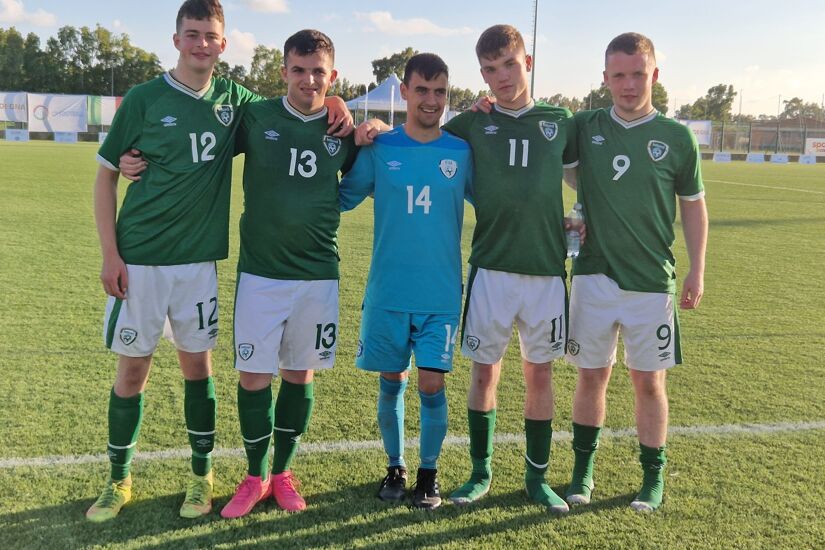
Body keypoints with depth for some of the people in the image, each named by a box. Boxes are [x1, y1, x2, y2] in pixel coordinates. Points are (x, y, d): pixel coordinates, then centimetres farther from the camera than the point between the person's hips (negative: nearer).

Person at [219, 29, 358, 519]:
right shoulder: (256, 117, -4)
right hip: (259, 272, -1)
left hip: (318, 275, 1)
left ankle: (283, 472, 29)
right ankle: (255, 477, 23)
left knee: (301, 376, 10)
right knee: (254, 377, 2)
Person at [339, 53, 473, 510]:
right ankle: (395, 467, 30)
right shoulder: (379, 149, 1)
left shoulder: (463, 152, 1)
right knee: (391, 382, 10)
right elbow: (343, 198, 6)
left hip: (441, 295, -1)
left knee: (432, 385, -1)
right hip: (387, 292, 1)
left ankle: (428, 473, 21)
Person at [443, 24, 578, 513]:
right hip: (491, 268, 0)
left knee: (540, 373, 8)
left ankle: (537, 477, 22)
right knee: (485, 372, 6)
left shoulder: (561, 123, 8)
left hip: (546, 270, 1)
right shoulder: (472, 124, 5)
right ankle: (481, 473, 22)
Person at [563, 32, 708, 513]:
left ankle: (654, 475, 23)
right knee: (592, 377, 9)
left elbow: (694, 206, 6)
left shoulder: (677, 137, -1)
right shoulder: (584, 127, 1)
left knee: (649, 380, 7)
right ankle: (583, 468, 26)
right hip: (594, 276, 1)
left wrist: (697, 273, 4)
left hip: (652, 282, -1)